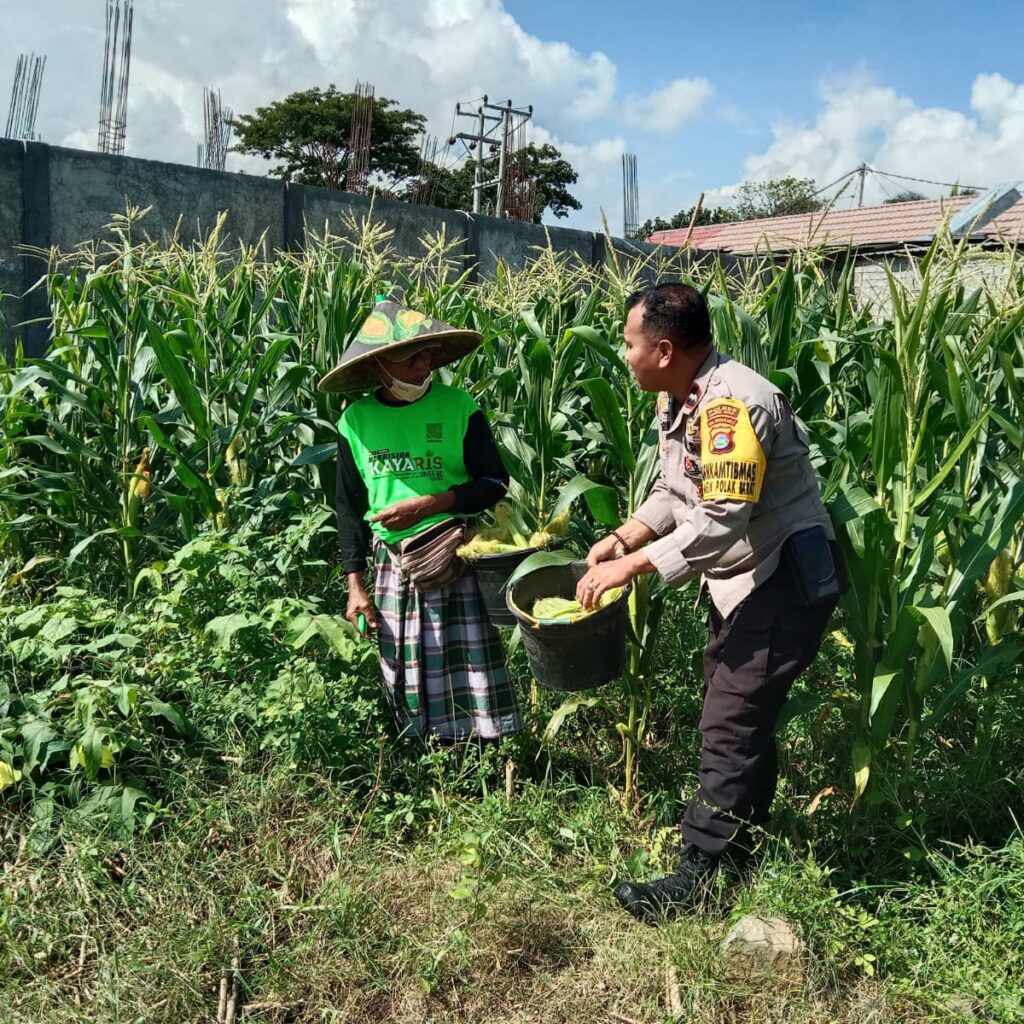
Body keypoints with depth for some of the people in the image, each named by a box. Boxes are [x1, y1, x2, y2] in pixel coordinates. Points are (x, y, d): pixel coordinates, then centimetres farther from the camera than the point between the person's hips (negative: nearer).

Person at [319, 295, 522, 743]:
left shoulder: (459, 407, -5)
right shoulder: (355, 420, 1)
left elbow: (494, 483, -3)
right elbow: (349, 506, 8)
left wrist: (427, 504, -16)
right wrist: (355, 586, 4)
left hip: (458, 560, -2)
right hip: (393, 566, 2)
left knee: (474, 675, -1)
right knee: (407, 685, 9)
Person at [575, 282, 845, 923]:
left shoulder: (733, 403, -26)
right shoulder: (680, 400, 5)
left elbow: (720, 520, -32)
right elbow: (675, 492, 12)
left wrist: (630, 568, -27)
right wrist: (621, 539, -2)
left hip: (786, 579, -10)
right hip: (742, 580, 10)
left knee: (732, 726, -7)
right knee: (743, 717, 16)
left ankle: (698, 878, 4)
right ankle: (738, 855, 31)